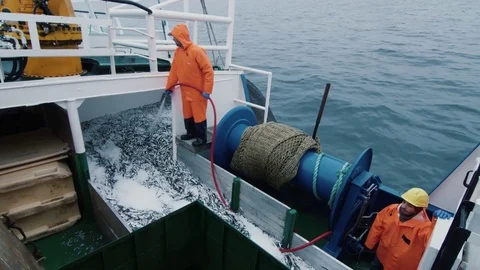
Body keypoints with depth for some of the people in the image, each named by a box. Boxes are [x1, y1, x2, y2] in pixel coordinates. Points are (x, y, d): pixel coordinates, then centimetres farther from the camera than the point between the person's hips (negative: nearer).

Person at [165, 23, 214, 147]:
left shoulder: (196, 51, -21)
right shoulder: (178, 51, 2)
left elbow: (208, 71, -20)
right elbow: (174, 70, 11)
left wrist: (207, 90, -23)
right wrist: (169, 87, 14)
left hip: (198, 92, -7)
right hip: (185, 91, 7)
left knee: (199, 115, 4)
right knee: (187, 114, 19)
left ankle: (202, 137, 19)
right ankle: (191, 133, 37)